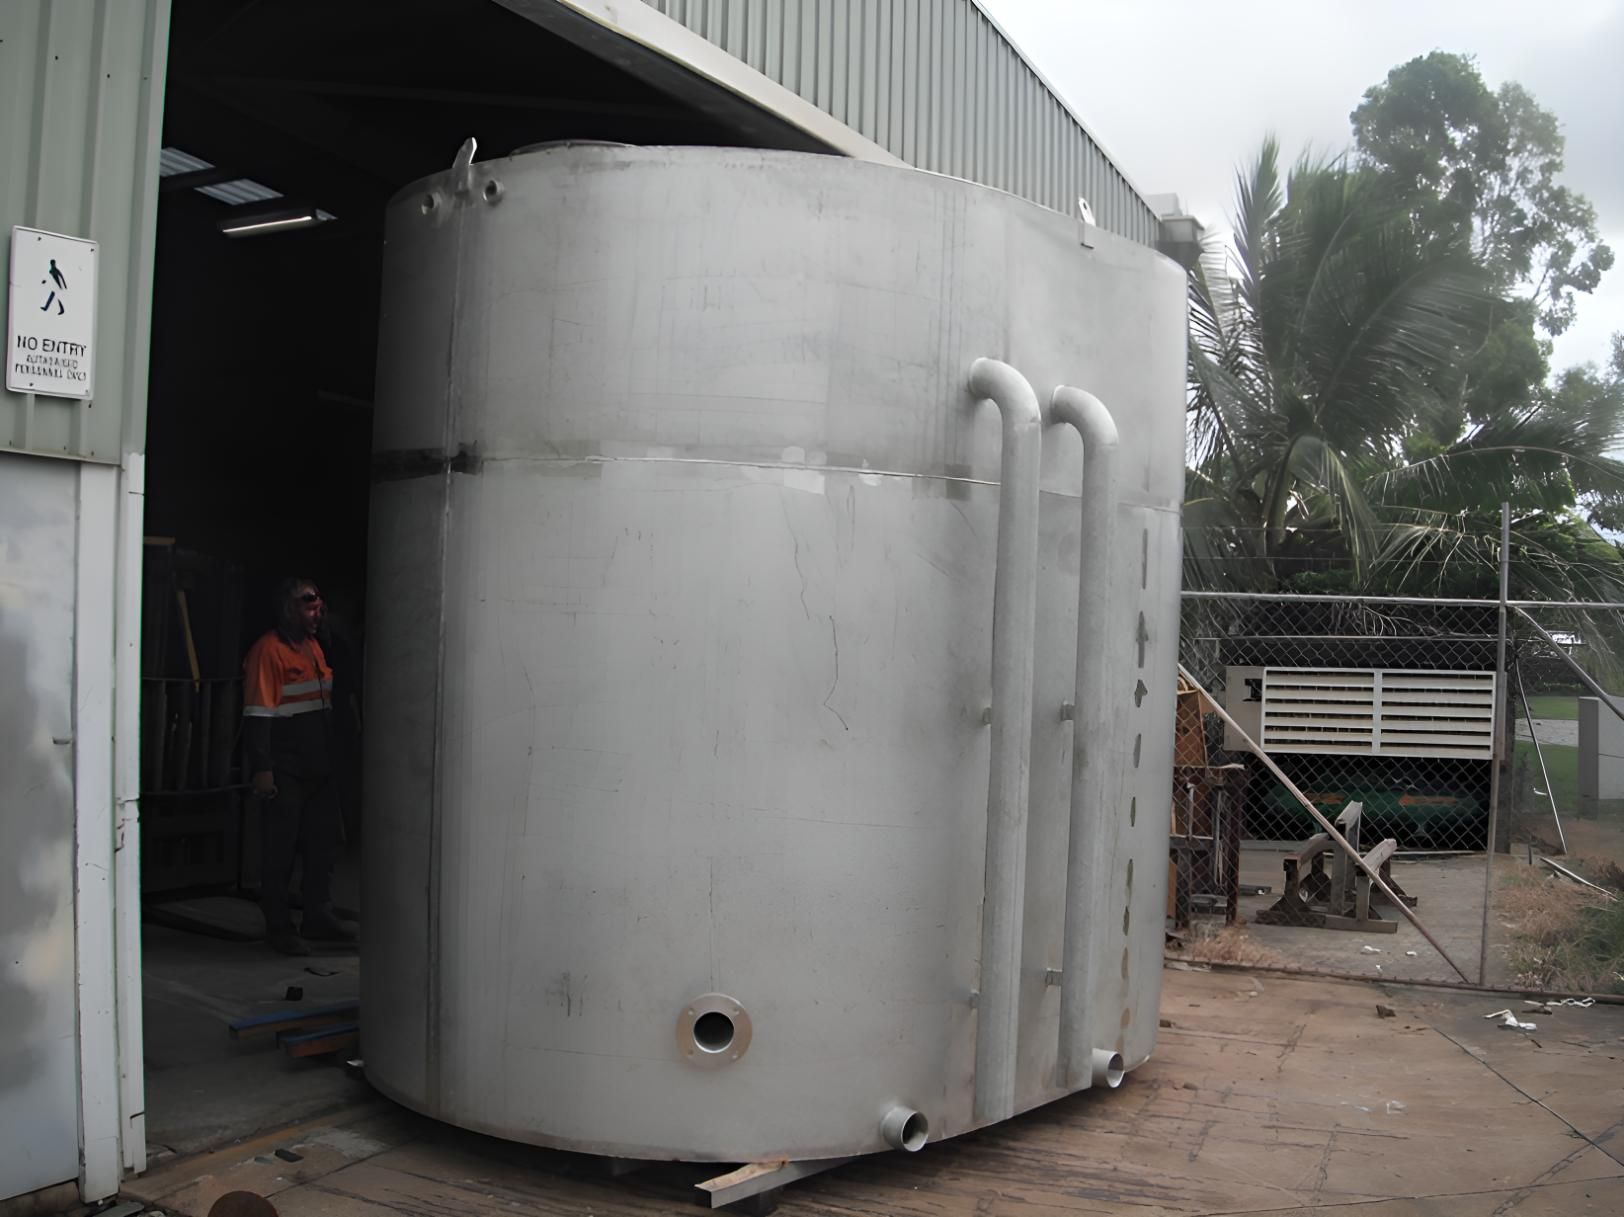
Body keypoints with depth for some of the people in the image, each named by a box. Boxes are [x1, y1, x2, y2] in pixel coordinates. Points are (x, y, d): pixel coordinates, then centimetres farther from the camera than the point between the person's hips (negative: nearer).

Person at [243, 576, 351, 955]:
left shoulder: (314, 648, 14)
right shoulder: (268, 651, -12)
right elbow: (257, 715, -17)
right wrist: (261, 769, -22)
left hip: (319, 770, 8)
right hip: (285, 773, -8)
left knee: (323, 845, 12)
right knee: (280, 851, 1)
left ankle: (318, 918, 23)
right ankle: (278, 927, 11)